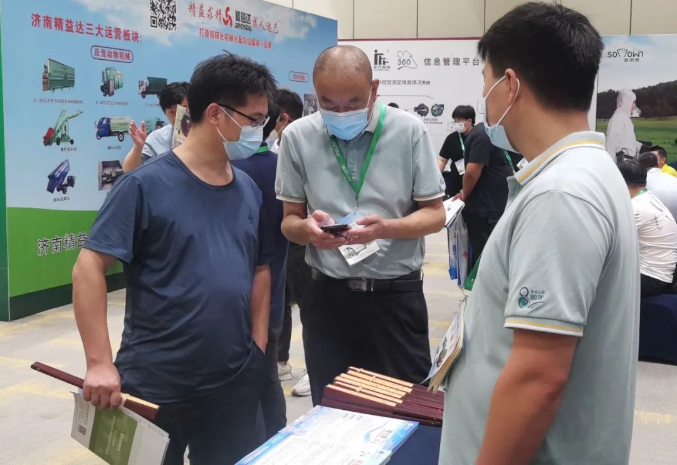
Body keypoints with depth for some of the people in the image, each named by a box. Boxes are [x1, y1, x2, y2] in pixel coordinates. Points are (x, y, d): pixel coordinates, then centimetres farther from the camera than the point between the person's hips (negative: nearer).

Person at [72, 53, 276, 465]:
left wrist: (259, 343, 5)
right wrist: (100, 363, -17)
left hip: (236, 381, 5)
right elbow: (90, 267, -13)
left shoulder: (249, 190, 5)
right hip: (155, 384, -5)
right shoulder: (147, 185, -12)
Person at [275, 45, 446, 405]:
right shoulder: (297, 136, -1)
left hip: (397, 294, -1)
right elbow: (289, 220, 5)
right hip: (326, 294, 2)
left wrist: (386, 228, -22)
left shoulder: (409, 130, -5)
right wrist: (307, 229, -19)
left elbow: (435, 214, -2)